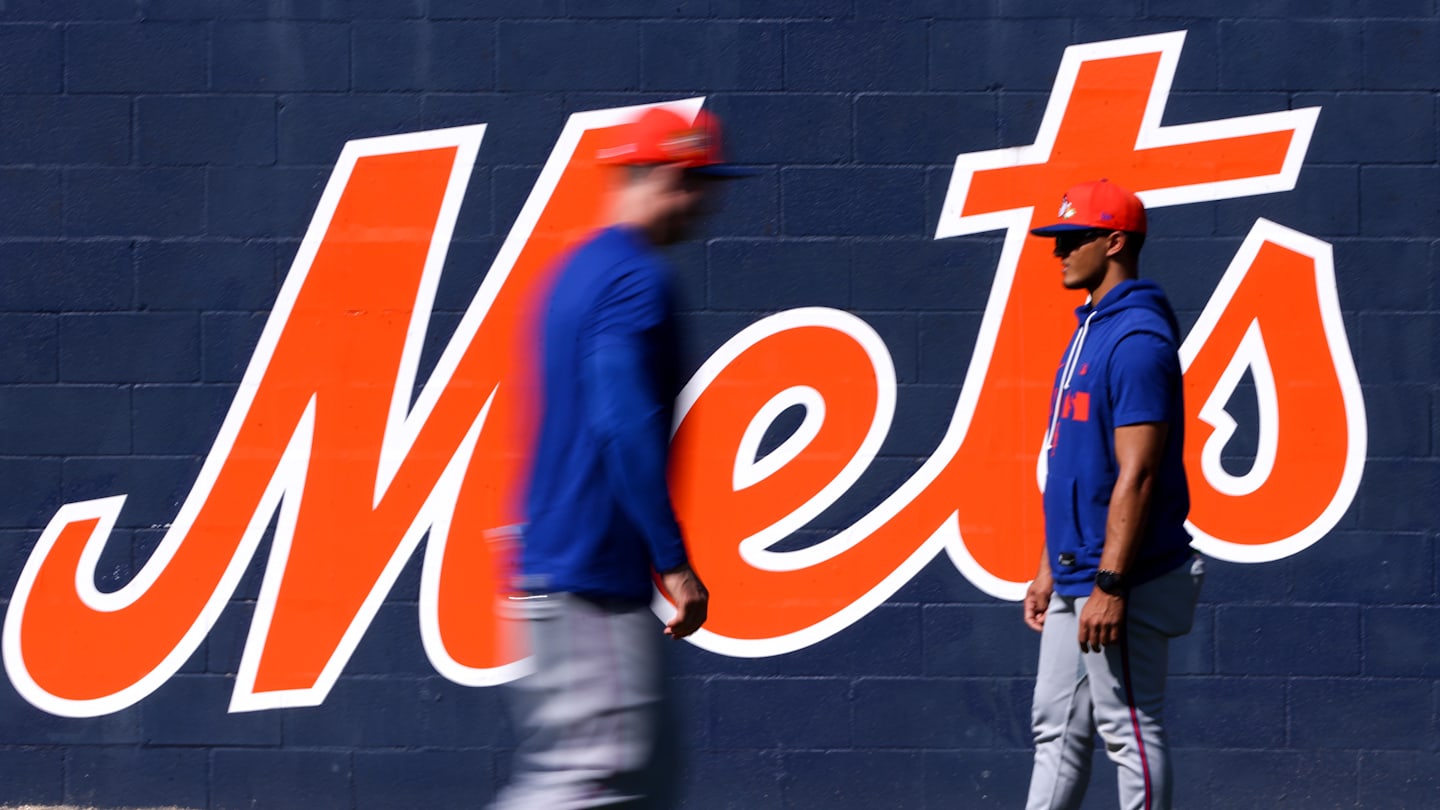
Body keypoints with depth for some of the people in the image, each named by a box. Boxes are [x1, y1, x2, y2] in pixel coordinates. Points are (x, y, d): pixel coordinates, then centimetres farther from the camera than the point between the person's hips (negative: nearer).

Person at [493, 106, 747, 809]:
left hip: (553, 560, 10)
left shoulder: (578, 270, 18)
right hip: (599, 568, -10)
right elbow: (628, 427, -21)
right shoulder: (636, 279, -13)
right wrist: (673, 561, -21)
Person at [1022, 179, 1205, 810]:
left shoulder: (1137, 338, -16)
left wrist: (1110, 585, -24)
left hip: (1126, 583, -11)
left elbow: (1138, 473, -22)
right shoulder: (1089, 331, 17)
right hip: (1076, 578, 11)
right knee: (1056, 727, 12)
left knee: (1129, 729, -6)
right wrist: (1049, 571, 20)